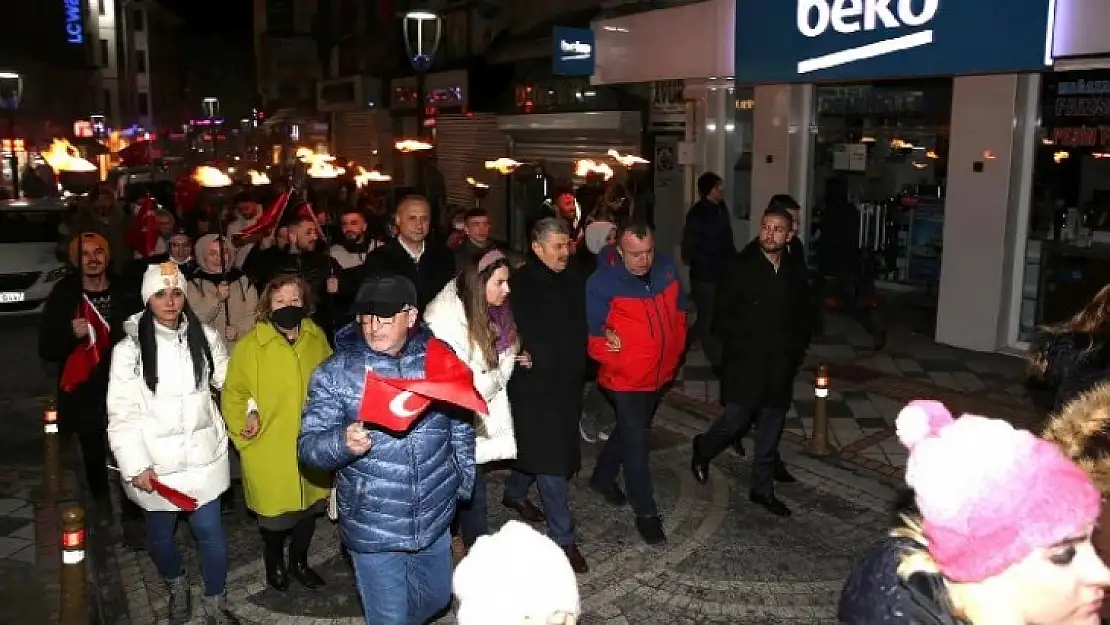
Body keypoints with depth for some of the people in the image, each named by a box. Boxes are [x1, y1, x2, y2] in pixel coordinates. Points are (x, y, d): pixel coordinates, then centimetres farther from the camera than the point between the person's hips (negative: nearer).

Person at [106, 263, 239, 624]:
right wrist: (135, 465, -13)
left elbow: (227, 379, 10)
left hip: (202, 455, 1)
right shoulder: (129, 349, -11)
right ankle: (177, 586, 48)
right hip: (157, 463, -1)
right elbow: (122, 413, -10)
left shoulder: (204, 337, -2)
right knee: (160, 534, 17)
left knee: (210, 532, 4)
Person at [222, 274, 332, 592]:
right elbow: (234, 393, -8)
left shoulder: (316, 338, -2)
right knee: (274, 511, 10)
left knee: (309, 506, 18)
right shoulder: (251, 345, -16)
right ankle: (274, 561, 42)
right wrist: (242, 428, -17)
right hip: (269, 447, -4)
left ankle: (299, 560, 45)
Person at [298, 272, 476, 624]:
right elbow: (308, 445, -13)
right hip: (373, 528, -3)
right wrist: (343, 442, -32)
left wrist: (465, 478, 12)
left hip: (435, 519, 3)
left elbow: (461, 426, 8)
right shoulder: (335, 372, -10)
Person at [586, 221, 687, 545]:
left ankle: (603, 476, 47)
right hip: (626, 379, -6)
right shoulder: (602, 283, -22)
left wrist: (674, 351, 7)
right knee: (636, 442, -1)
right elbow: (592, 333, -17)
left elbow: (679, 311, 9)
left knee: (630, 431, 24)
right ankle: (646, 511, 14)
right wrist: (616, 359, -18)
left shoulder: (666, 268, -6)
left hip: (660, 373, 6)